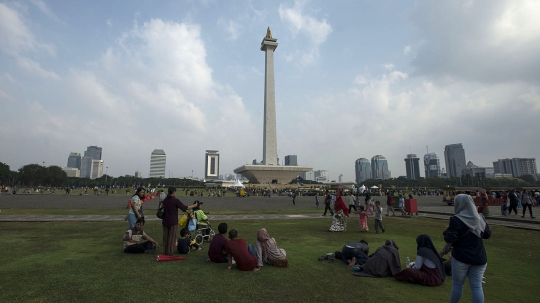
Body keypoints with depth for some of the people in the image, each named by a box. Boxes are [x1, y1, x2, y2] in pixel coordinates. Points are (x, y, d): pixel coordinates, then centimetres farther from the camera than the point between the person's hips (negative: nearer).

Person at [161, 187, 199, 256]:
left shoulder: (165, 200, 6)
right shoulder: (175, 200, -14)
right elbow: (185, 208, -13)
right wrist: (194, 206, -1)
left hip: (165, 222, 6)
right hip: (173, 222, -6)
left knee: (165, 237, 14)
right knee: (172, 238, 2)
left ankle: (165, 252, 21)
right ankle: (170, 253, 5)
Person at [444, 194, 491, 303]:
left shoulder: (456, 220, -17)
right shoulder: (480, 218, 0)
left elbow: (450, 239, -20)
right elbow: (488, 234, 14)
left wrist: (446, 233, 0)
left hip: (461, 258, -4)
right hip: (479, 258, 4)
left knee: (457, 284, 12)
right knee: (477, 286, 10)